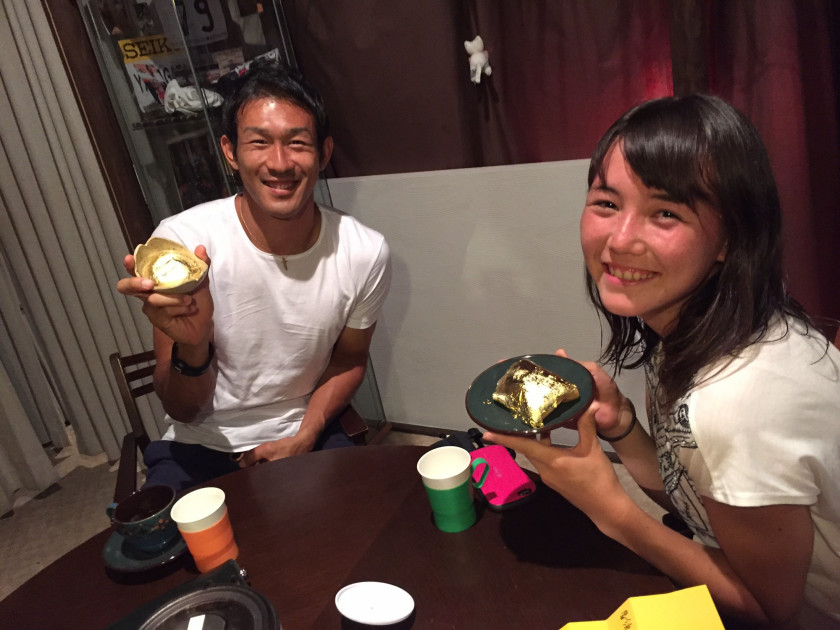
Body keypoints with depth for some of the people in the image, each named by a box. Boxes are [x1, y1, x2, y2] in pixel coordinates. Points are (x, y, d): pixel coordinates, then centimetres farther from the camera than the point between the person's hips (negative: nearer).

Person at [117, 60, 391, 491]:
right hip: (200, 444, 0)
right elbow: (183, 410, -12)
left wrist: (303, 439, -8)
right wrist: (191, 346, -33)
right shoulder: (181, 242, -19)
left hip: (306, 435, 1)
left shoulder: (365, 253, -14)